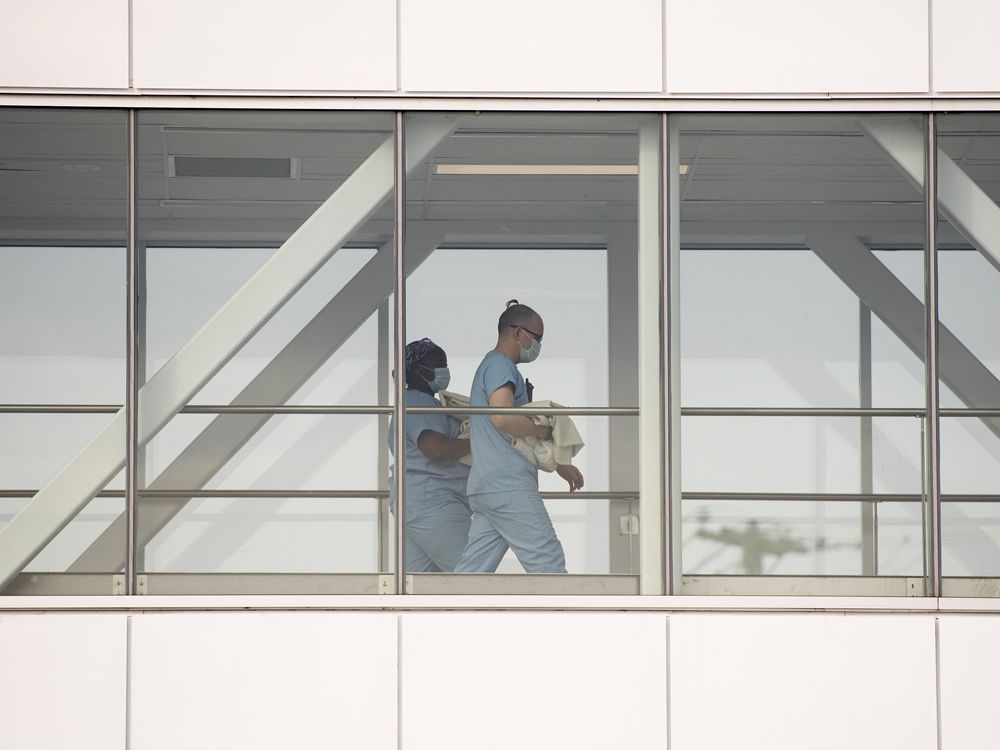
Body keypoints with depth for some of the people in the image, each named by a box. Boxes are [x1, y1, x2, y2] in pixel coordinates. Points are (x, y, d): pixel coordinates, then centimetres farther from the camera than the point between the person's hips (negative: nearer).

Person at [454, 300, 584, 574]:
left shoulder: (492, 366, 27)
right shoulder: (500, 366, -6)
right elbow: (503, 417, -25)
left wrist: (559, 465, 29)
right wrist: (543, 431, -10)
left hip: (485, 488, 10)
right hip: (509, 486, -10)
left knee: (472, 569, 5)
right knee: (548, 564, -8)